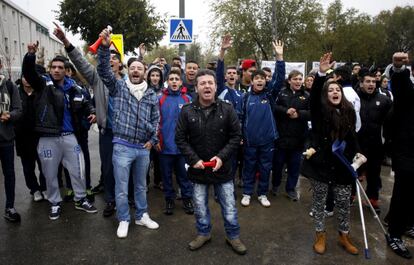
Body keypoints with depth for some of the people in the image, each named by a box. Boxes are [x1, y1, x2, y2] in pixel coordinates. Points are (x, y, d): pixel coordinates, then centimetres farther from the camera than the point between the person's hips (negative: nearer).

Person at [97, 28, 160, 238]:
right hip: (122, 147, -3)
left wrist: (153, 140, 2)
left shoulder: (152, 95, 8)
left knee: (141, 186, 17)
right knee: (121, 188, 5)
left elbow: (156, 119, 11)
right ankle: (123, 220, 23)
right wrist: (104, 47, -25)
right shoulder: (118, 87, 0)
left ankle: (142, 216, 34)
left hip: (143, 148, 3)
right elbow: (103, 70, -12)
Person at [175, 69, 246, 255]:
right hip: (198, 168, 1)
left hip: (222, 168, 0)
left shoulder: (227, 109, -7)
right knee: (200, 207, 16)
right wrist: (193, 159, -12)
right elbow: (180, 138, -3)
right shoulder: (187, 111, -7)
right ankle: (203, 233, 39)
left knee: (229, 207, 11)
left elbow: (236, 136, -4)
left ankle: (233, 236, 33)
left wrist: (222, 157, -15)